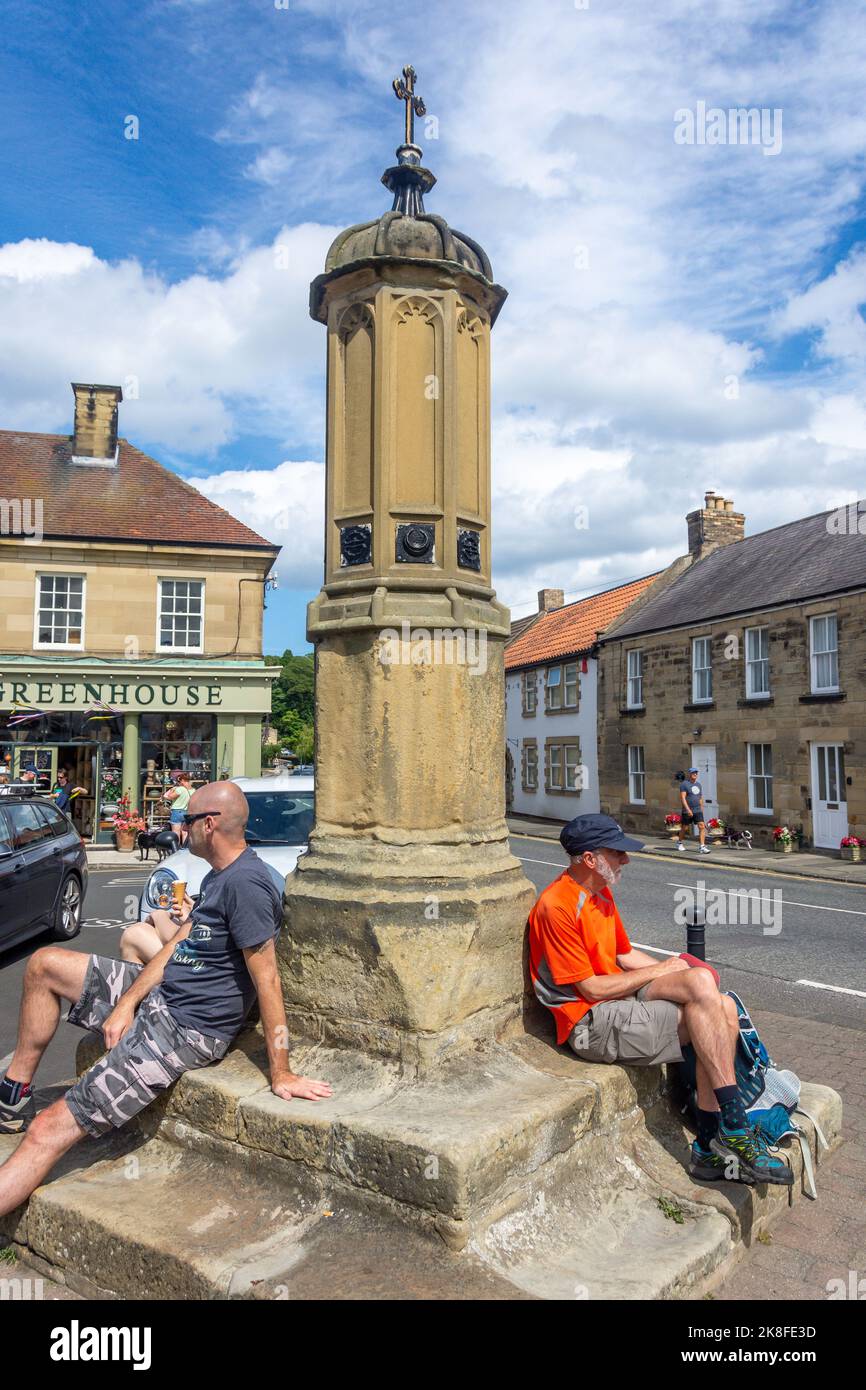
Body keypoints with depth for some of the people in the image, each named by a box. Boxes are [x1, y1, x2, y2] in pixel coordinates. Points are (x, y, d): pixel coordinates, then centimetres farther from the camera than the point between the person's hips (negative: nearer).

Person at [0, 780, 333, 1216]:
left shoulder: (244, 882, -25)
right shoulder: (218, 875, 8)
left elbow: (266, 979, -25)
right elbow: (177, 946, 10)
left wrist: (280, 1074, -22)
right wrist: (126, 1003, -1)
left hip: (183, 1030, -10)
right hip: (157, 996, 10)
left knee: (49, 1131, -13)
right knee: (43, 964, 12)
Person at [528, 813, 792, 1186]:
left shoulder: (601, 891, 14)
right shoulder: (556, 906, -17)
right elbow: (592, 988, -16)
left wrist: (678, 970, 4)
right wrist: (660, 972, -7)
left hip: (622, 998, 9)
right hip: (591, 1023, -9)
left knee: (723, 1008, -12)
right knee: (701, 987, -23)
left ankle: (710, 1147, -9)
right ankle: (735, 1133, -14)